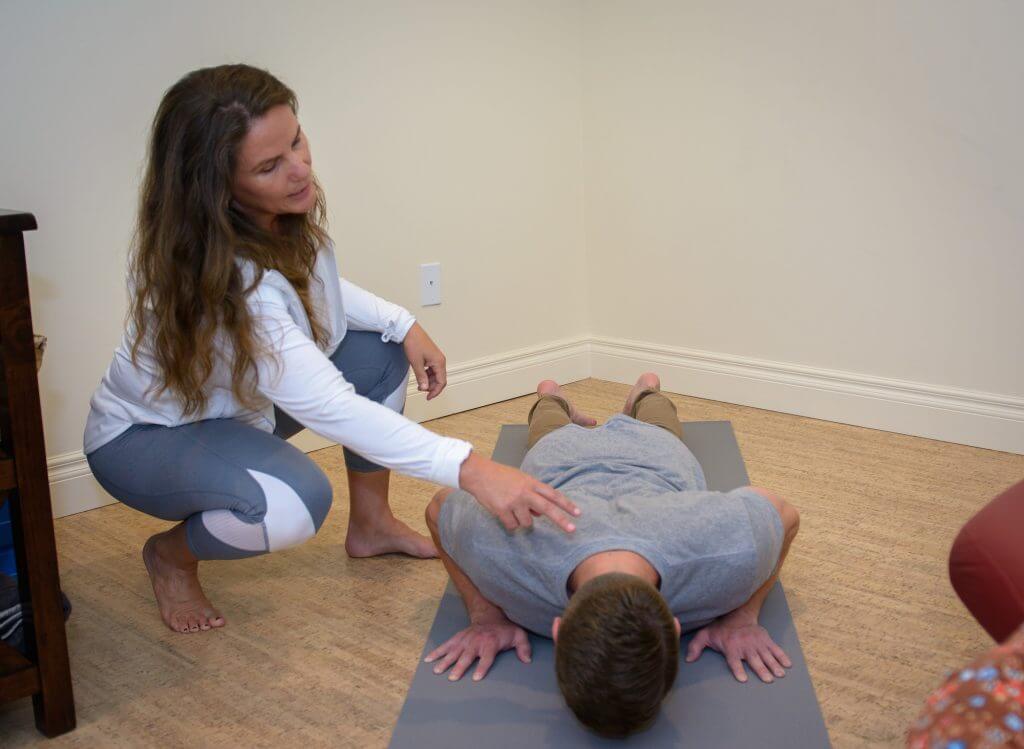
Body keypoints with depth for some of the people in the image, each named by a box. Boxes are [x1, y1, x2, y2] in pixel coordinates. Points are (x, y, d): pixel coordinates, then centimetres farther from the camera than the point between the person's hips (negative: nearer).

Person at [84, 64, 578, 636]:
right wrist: (469, 469, -48)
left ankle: (371, 525, 11)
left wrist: (404, 323, -9)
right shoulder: (217, 276, -38)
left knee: (382, 347, -4)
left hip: (238, 403, 8)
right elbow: (326, 407, -41)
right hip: (144, 436, -8)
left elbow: (314, 287, 7)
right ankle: (172, 555, -3)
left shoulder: (288, 214, -15)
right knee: (292, 503, -36)